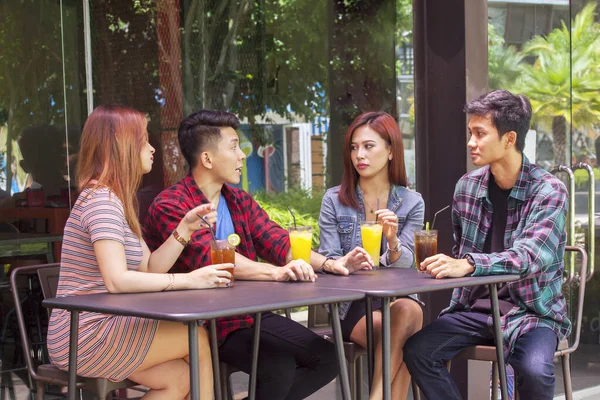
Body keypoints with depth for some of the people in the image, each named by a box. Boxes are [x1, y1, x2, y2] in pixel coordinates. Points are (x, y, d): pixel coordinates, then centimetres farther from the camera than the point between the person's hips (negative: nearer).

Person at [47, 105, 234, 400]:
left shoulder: (118, 200, 17)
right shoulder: (101, 199, -16)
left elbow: (149, 269, 11)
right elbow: (116, 280, -27)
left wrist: (186, 228, 1)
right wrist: (188, 280, -24)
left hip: (99, 328, 9)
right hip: (84, 338, -9)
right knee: (197, 337, -11)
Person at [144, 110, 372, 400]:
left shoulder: (240, 201, 13)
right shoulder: (169, 207, -13)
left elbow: (277, 242, 4)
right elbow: (211, 258, -27)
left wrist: (329, 263, -13)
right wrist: (276, 272, -39)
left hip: (250, 312, 8)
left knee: (327, 358, 1)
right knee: (279, 367, -27)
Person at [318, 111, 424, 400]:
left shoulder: (412, 203, 6)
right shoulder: (334, 200, 5)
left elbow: (404, 265, -3)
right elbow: (328, 263, 1)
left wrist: (393, 242, -26)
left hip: (397, 297, 2)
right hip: (350, 303, -1)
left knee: (409, 310, -36)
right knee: (402, 336, -33)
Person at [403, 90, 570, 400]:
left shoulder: (548, 191, -12)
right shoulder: (467, 186, 4)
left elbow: (529, 256, -28)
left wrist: (468, 265, -42)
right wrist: (445, 265, 0)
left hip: (531, 310, -4)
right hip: (474, 306, 5)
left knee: (534, 371, -32)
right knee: (416, 351, -18)